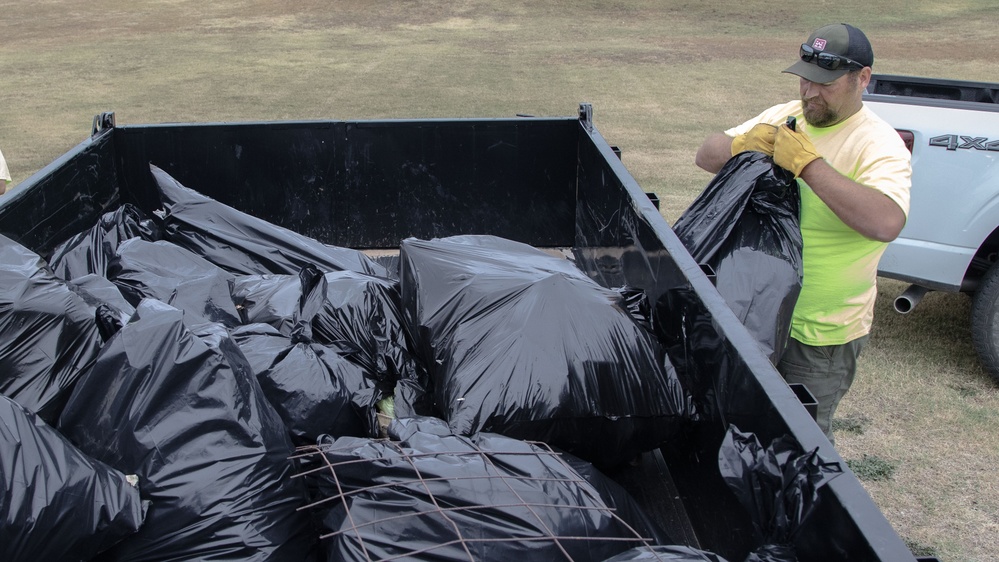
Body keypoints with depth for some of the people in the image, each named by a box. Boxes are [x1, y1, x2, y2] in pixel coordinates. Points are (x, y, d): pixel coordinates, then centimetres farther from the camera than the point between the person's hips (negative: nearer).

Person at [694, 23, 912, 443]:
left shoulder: (878, 145, -16)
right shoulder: (783, 118, 3)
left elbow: (886, 222, -34)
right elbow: (706, 156, 4)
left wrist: (808, 163, -32)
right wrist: (743, 145, -18)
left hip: (822, 333, -6)